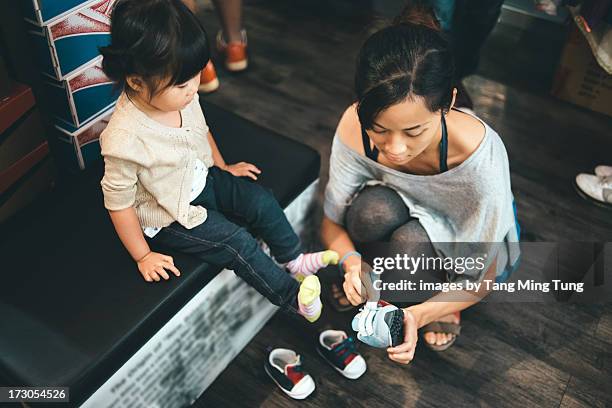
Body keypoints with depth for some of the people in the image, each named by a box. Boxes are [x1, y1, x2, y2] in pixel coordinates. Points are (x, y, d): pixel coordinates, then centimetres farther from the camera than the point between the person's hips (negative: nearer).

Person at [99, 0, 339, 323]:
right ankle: (291, 295, 4)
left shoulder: (180, 97, -15)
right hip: (171, 217, -6)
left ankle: (294, 260, 17)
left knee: (260, 200, -2)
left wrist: (223, 167, 17)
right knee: (237, 243, -12)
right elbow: (118, 203, -22)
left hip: (202, 179, 7)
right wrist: (142, 256, -15)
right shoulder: (124, 139, -34)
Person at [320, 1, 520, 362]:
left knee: (411, 241, -35)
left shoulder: (480, 154, -37)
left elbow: (482, 278, -23)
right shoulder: (355, 127, -30)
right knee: (374, 210, -34)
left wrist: (419, 315, -38)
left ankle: (440, 305, -1)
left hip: (466, 238, -1)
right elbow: (332, 224, -16)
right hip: (407, 216, 2)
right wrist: (352, 263, -37)